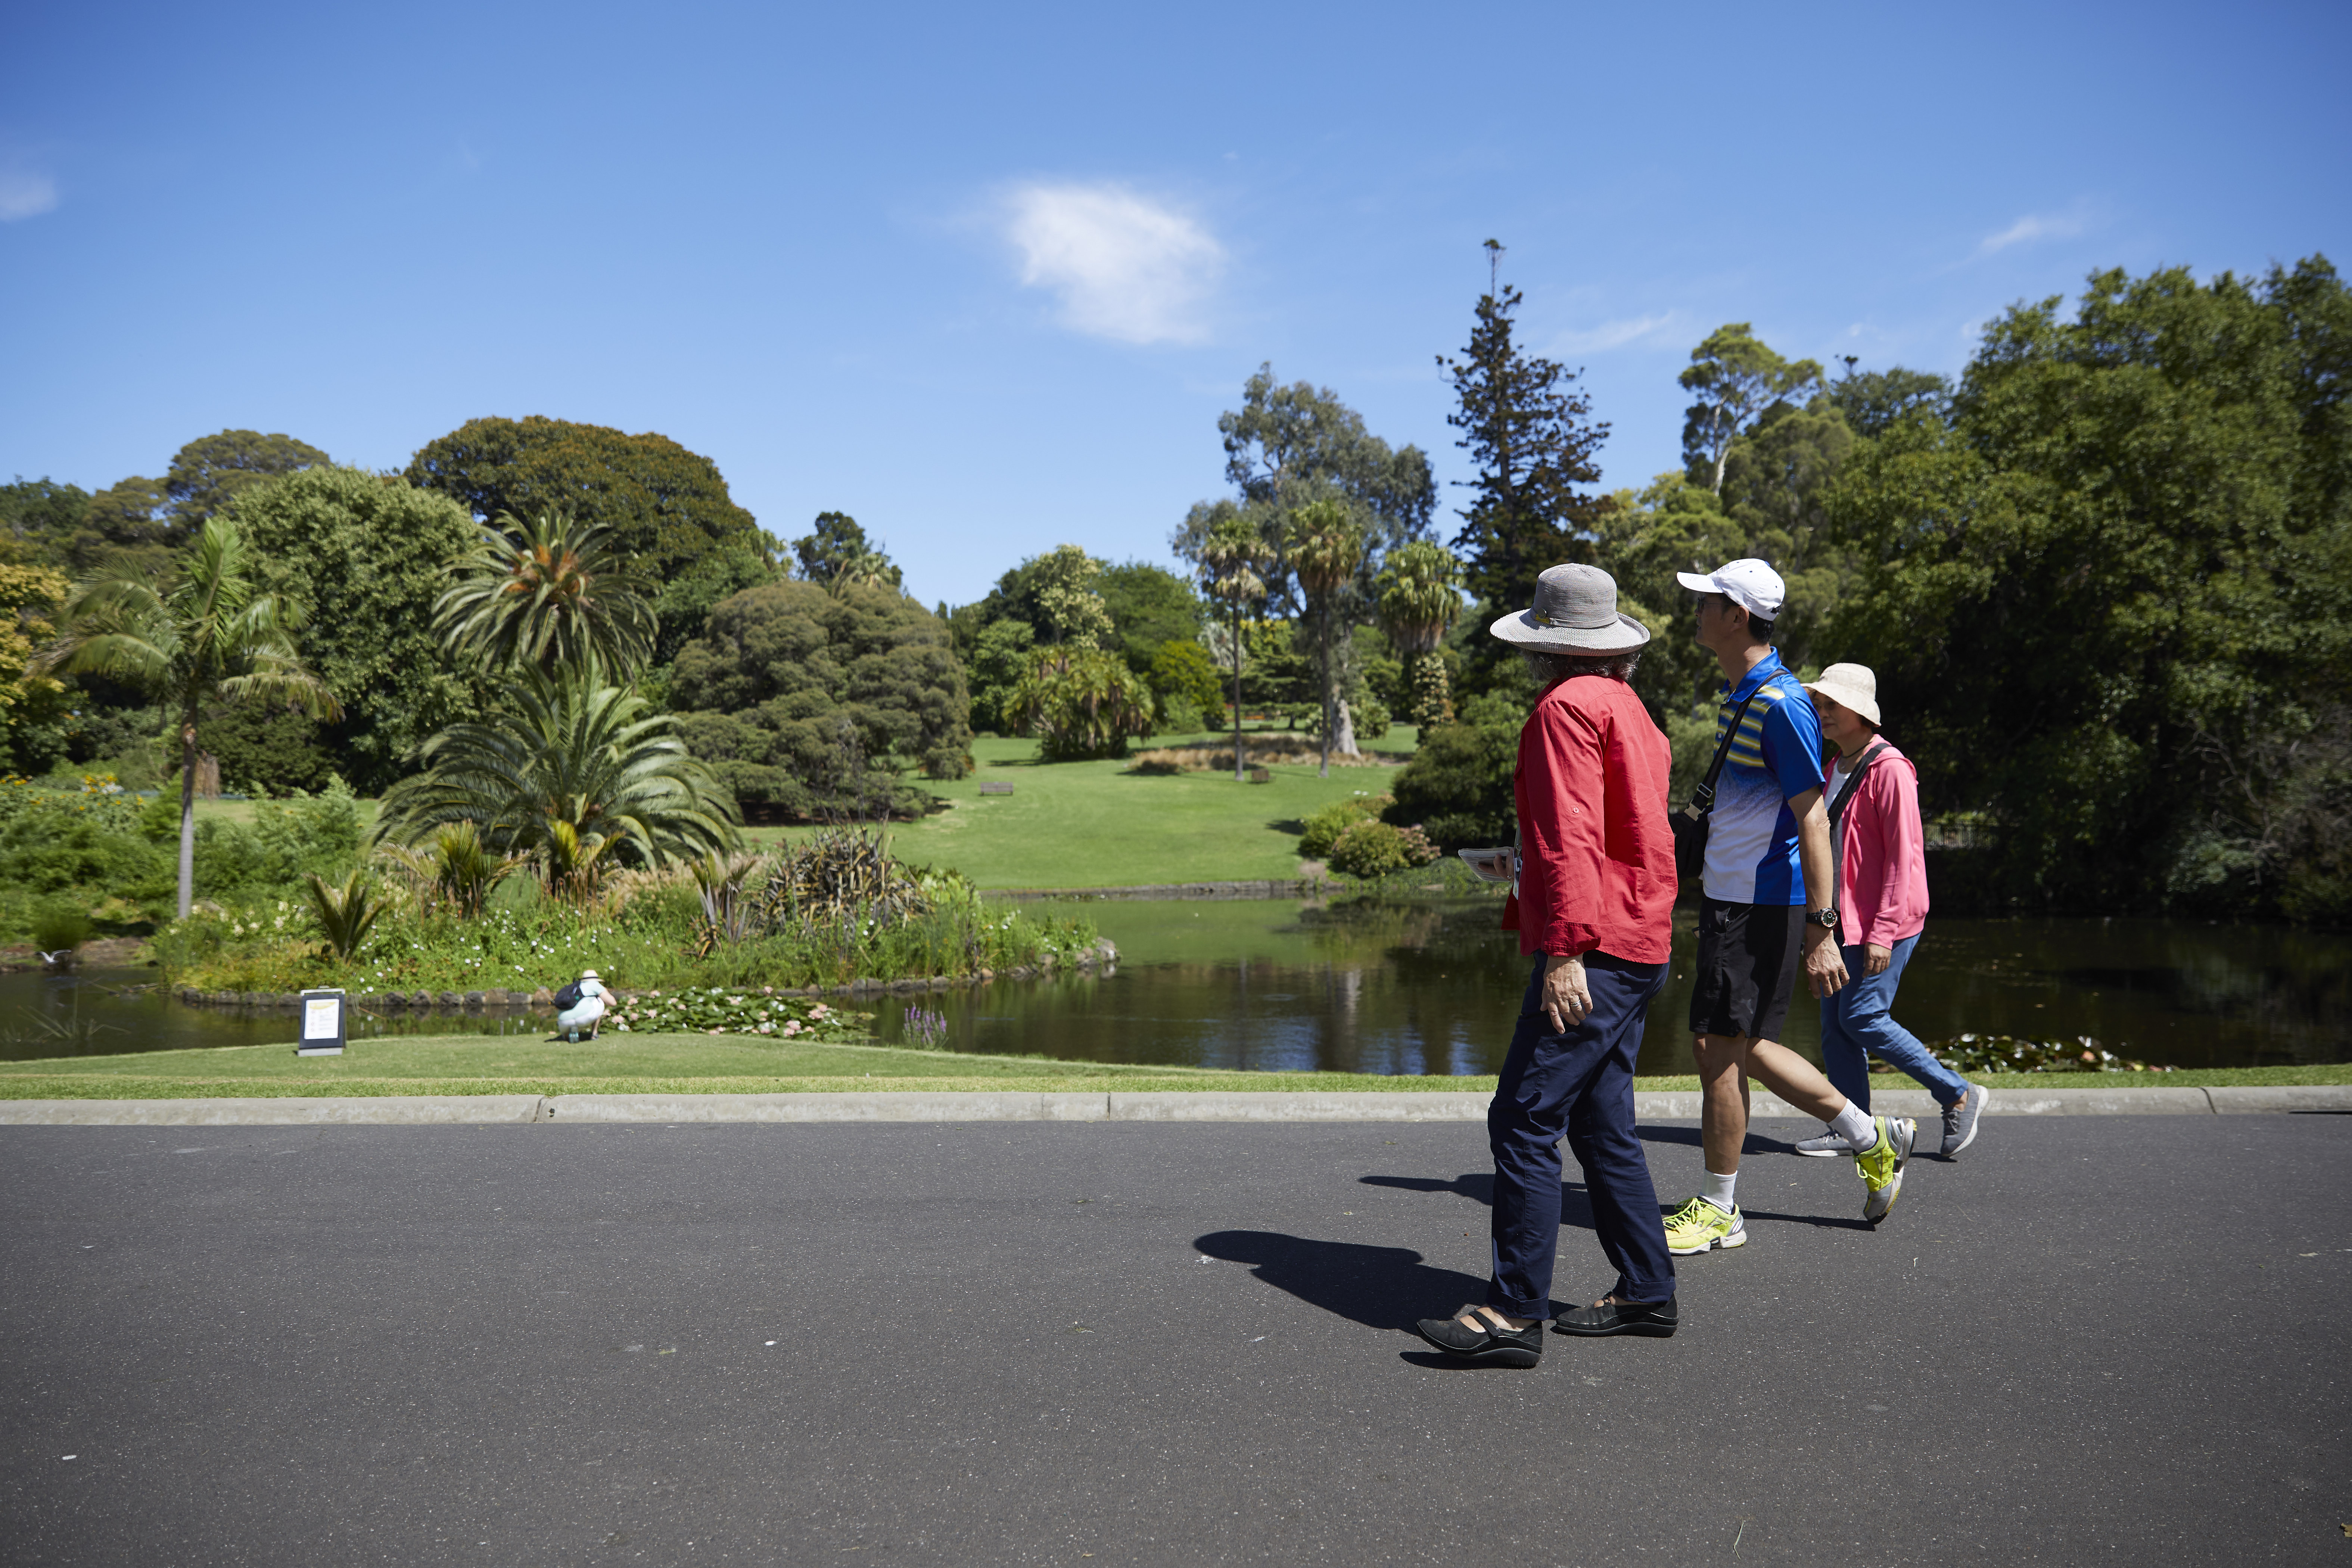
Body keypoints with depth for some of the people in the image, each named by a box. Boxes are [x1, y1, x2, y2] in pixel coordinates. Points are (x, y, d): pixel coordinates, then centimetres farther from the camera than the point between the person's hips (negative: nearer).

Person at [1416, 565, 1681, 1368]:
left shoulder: (1568, 706, -11)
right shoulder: (1628, 707, 20)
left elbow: (1572, 836, -20)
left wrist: (1564, 951, -24)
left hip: (1593, 951, -10)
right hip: (1638, 947, 11)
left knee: (1524, 1123, -10)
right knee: (1602, 1125, 15)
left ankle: (1514, 1313, -8)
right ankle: (1645, 1293, 21)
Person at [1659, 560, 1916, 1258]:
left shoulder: (1780, 704, -18)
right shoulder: (1737, 694, 13)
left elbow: (1812, 821, -21)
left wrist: (1821, 931, -23)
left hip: (1763, 905, -10)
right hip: (1727, 897, 10)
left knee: (1720, 1047, -2)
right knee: (1737, 1046, 15)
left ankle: (1720, 1209, 12)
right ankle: (1873, 1139, 28)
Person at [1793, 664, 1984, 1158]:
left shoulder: (1888, 769, -14)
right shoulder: (1837, 767, 14)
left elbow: (1903, 854, -17)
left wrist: (1882, 932, -20)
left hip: (1885, 919, -9)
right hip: (1843, 916, 9)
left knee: (1862, 1018, -9)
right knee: (1835, 1023, 6)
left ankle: (1958, 1096, 7)